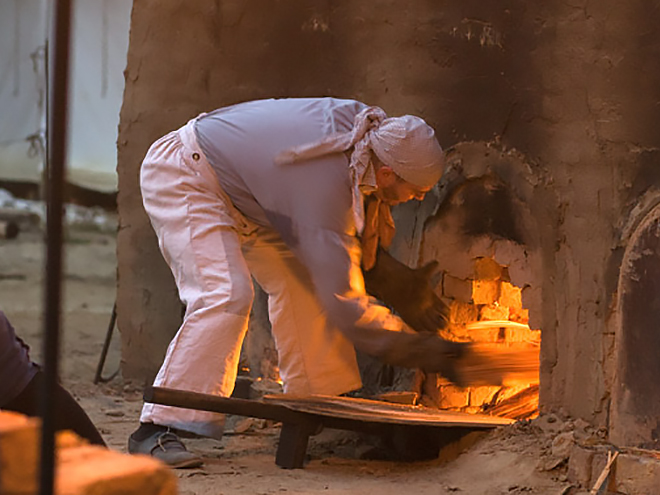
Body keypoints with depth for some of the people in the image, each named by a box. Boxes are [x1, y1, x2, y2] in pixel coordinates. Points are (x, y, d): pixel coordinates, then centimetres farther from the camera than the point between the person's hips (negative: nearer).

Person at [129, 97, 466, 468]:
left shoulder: (365, 127, -10)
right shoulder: (325, 182, -35)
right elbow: (342, 298, -30)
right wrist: (412, 348, -23)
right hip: (180, 178, -10)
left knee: (298, 279, 3)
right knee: (226, 294, -24)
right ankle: (157, 428, -23)